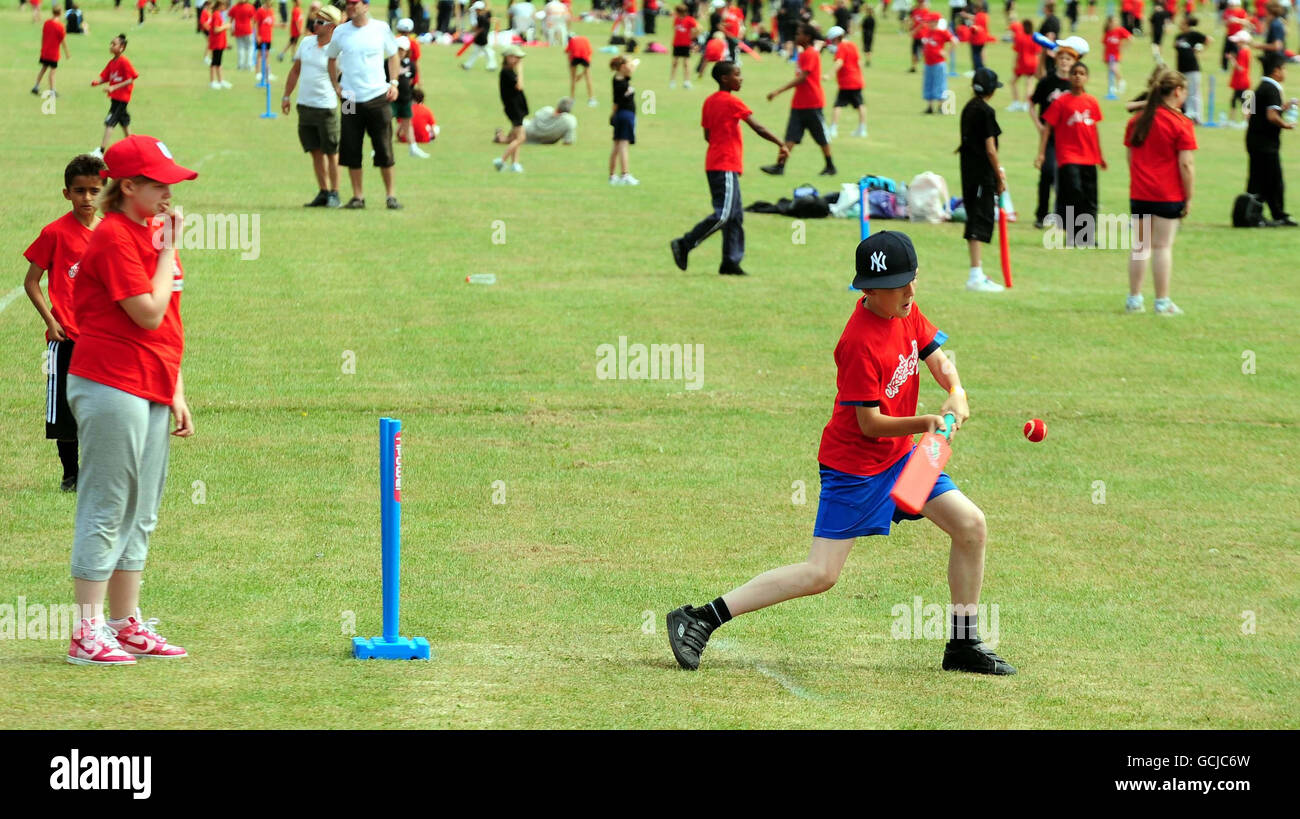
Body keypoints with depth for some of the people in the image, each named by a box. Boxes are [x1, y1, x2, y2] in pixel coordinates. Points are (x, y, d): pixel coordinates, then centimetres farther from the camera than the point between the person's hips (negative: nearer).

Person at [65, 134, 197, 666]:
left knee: (139, 516, 13)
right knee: (105, 511, -7)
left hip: (151, 391, 9)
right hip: (112, 388, -9)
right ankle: (88, 634, -4)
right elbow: (148, 314, -18)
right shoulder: (113, 237, -13)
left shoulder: (152, 233, 16)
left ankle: (128, 627, 21)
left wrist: (175, 393, 17)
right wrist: (170, 248, -11)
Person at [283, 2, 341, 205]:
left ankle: (334, 194, 8)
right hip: (304, 105, 6)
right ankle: (323, 192, 17)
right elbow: (295, 70, 16)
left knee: (331, 153, 1)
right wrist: (286, 96, 14)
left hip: (326, 107, -6)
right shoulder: (307, 42, 8)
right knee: (316, 152, 10)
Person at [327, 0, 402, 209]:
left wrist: (393, 83, 3)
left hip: (378, 97, -1)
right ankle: (357, 197, 7)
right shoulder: (340, 31, 3)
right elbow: (332, 58, 16)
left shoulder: (381, 28, 1)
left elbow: (392, 55, 13)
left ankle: (391, 195, 9)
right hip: (351, 98, 1)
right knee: (351, 150, 0)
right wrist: (335, 86, 5)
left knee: (384, 149, 0)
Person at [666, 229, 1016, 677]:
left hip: (900, 456, 8)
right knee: (820, 574, -12)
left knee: (971, 525, 2)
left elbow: (936, 355, 11)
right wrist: (927, 423, -31)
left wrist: (956, 394, -8)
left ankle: (964, 645, 15)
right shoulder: (862, 342, -26)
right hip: (854, 466, -8)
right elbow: (870, 424, -22)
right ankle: (699, 619, -9)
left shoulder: (906, 312, -2)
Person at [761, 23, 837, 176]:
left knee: (821, 137, 4)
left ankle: (831, 167, 16)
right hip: (799, 104, 8)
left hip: (812, 104, -8)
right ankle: (779, 166, -10)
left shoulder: (811, 54, -15)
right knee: (791, 136, -2)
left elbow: (802, 78, -23)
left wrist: (779, 91, -27)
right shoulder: (803, 53, 14)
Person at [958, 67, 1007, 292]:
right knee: (981, 221, -9)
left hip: (968, 172, 9)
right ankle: (976, 276, -13)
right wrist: (1000, 177, -9)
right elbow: (990, 148, -16)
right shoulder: (986, 112, -14)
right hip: (983, 174, -9)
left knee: (974, 220, 15)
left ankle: (977, 274, 23)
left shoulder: (968, 109, 11)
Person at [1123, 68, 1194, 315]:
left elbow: (1130, 157, 13)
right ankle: (1162, 302, 4)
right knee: (1163, 246, 0)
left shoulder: (1136, 121, 7)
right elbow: (1186, 164, -12)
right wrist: (1188, 198, -6)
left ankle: (1134, 299, 14)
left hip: (1139, 193, 5)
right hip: (1168, 195, -5)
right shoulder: (1181, 124, -10)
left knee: (1139, 246, 12)